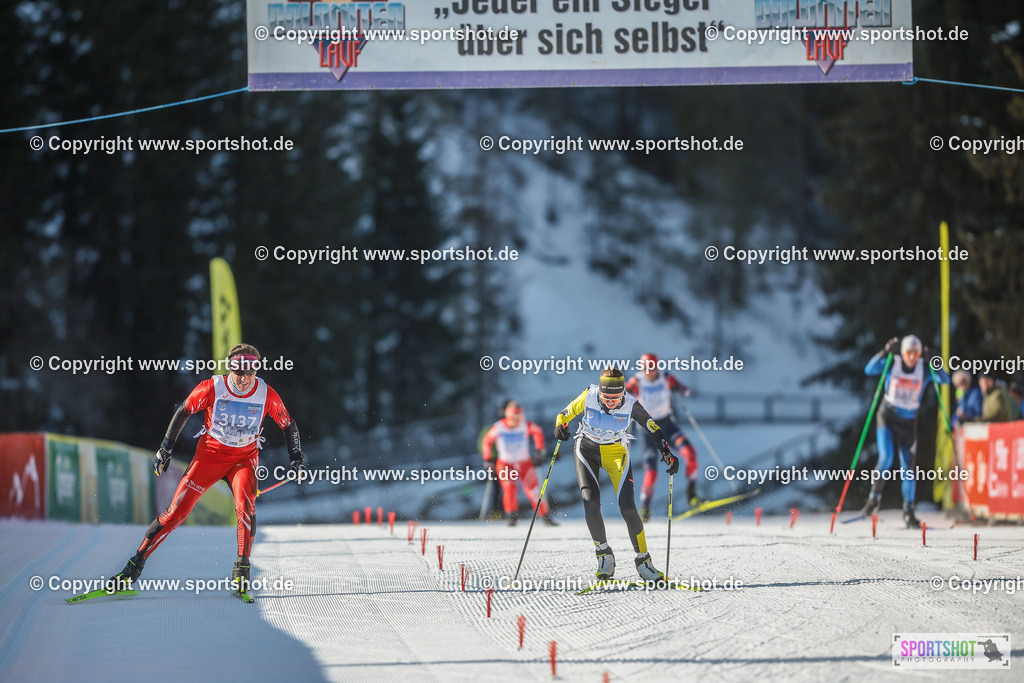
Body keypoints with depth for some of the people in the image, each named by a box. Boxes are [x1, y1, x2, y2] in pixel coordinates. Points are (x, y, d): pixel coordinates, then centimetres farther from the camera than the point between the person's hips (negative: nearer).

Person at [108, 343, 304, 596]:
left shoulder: (267, 395, -13)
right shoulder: (212, 388, -17)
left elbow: (288, 425, 4)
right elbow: (183, 412, -2)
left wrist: (296, 458, -5)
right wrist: (165, 449, 1)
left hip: (244, 458, 1)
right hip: (210, 453, 0)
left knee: (245, 504, -28)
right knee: (177, 510, -7)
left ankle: (242, 568, -16)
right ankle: (137, 563, 1)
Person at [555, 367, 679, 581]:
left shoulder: (630, 405, -21)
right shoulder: (588, 398, -21)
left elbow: (654, 429, -10)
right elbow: (565, 414, -6)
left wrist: (667, 455, -22)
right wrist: (560, 426, -28)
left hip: (616, 453, 0)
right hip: (587, 451, 0)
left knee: (627, 507, -13)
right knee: (591, 503, -19)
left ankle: (643, 560, 2)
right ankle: (603, 554, 1)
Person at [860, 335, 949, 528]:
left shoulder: (924, 369, -5)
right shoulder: (893, 364, -8)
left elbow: (945, 380, -15)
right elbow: (870, 370, -21)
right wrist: (885, 353, -32)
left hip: (908, 422, 2)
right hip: (887, 416, -2)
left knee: (908, 466, 1)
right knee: (886, 457, -19)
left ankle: (909, 512, 10)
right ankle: (874, 498, 0)